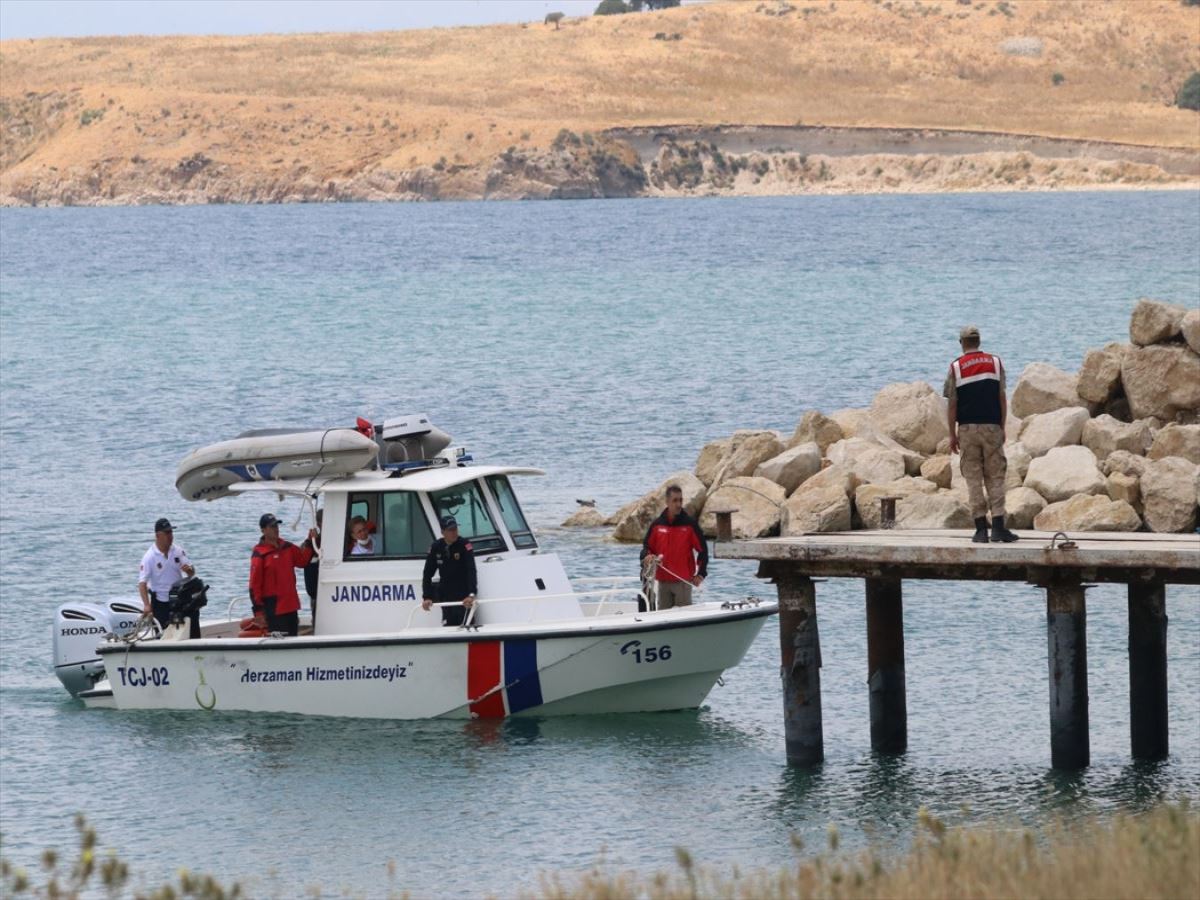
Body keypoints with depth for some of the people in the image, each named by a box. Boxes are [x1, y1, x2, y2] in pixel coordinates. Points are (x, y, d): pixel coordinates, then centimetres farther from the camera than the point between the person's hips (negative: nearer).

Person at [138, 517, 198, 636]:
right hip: (160, 603, -3)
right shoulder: (150, 557, -13)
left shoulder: (178, 551, -1)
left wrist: (189, 570, -22)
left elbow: (192, 573, 4)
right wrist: (147, 605, -31)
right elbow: (142, 583, -18)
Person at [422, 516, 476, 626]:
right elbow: (428, 574, 3)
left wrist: (471, 595, -36)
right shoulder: (436, 547, 0)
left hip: (464, 597, -4)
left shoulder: (465, 545, -13)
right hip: (446, 596, 4)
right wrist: (427, 597, -7)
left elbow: (471, 571, -23)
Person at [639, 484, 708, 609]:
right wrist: (647, 556, -9)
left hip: (683, 581, -3)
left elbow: (702, 549, 0)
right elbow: (646, 546, 14)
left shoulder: (690, 524, -3)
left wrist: (701, 574, -7)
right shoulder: (657, 525, 6)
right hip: (663, 581, 3)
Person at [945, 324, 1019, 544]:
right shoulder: (995, 363, 3)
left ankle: (981, 528, -1)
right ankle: (998, 527, -6)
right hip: (992, 427, 1)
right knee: (995, 478, 4)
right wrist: (1002, 428, 11)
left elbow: (952, 405, -1)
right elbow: (1002, 399, 4)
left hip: (967, 429, -1)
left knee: (973, 478, 3)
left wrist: (952, 435, 6)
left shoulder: (956, 367, -1)